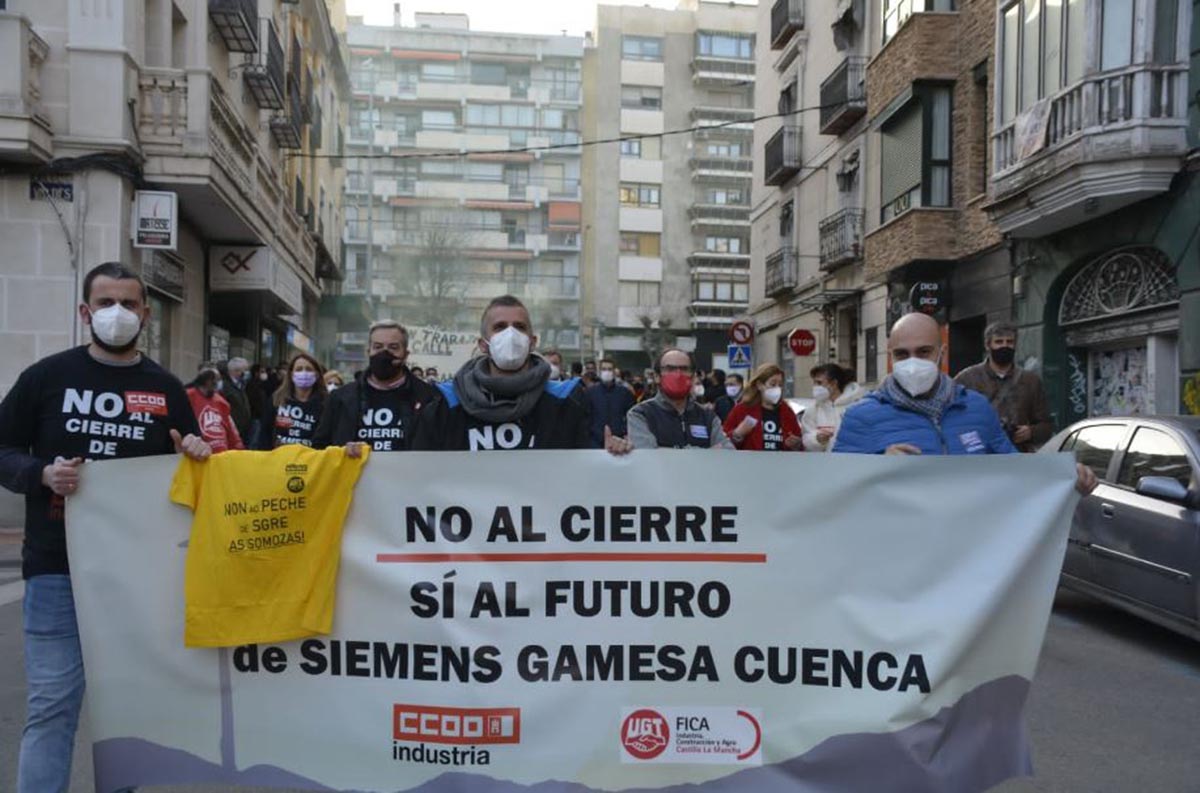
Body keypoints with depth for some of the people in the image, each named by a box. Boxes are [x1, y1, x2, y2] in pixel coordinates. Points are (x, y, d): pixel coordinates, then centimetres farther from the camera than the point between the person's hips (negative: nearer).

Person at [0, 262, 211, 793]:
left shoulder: (166, 388, 7)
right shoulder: (46, 377, 1)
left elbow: (188, 466, 14)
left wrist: (195, 454, -8)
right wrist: (43, 474, -14)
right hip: (59, 567, -2)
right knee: (52, 703, -2)